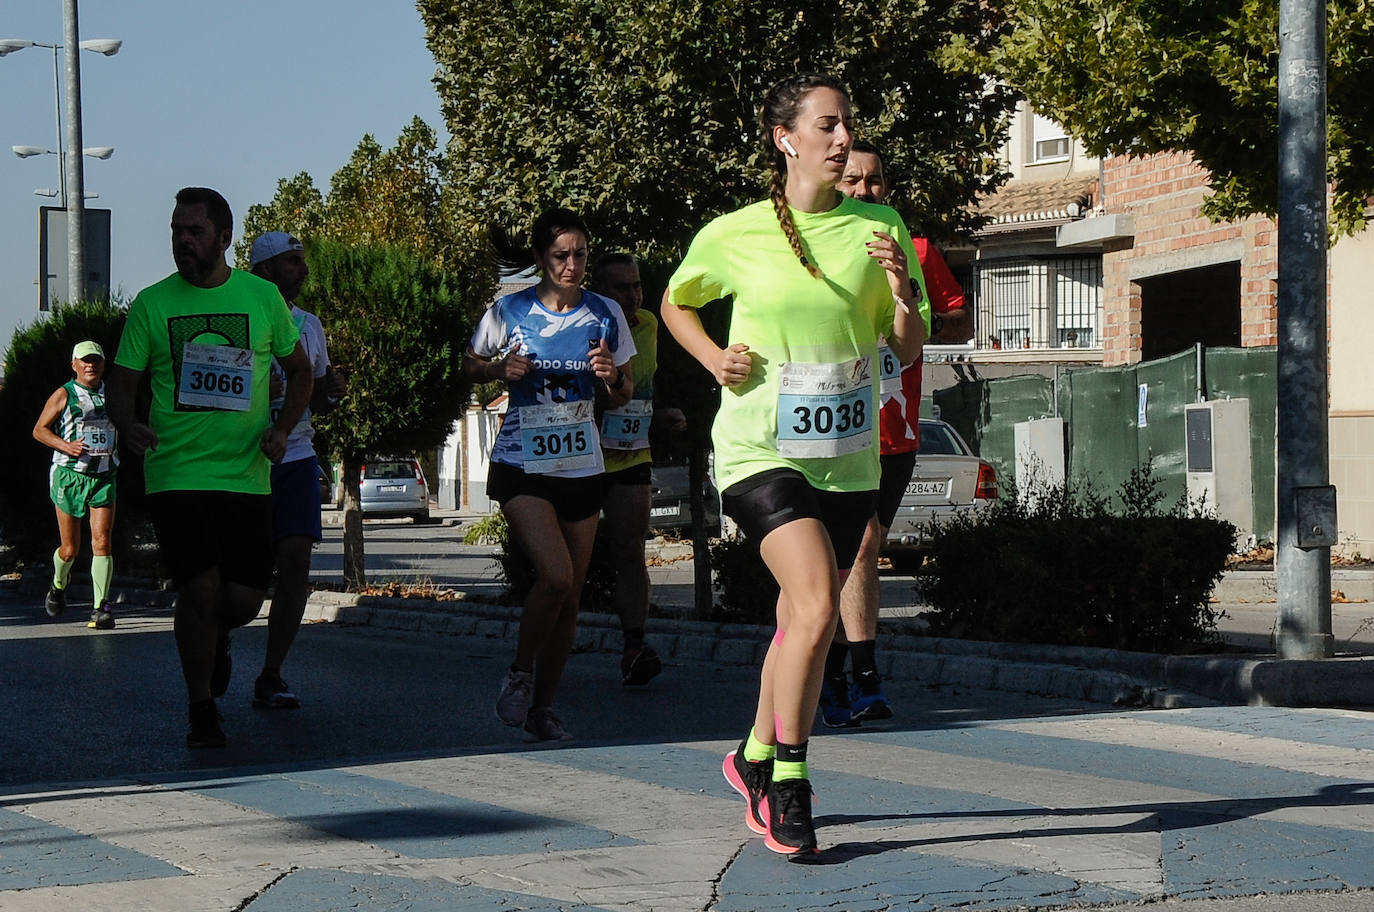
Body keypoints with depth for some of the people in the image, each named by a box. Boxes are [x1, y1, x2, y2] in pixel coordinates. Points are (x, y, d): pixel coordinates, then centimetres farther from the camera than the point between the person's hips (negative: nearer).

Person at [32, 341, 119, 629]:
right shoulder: (64, 395, 0)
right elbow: (39, 430, 1)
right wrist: (66, 446, -15)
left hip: (104, 478, 2)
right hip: (69, 475, -2)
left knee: (101, 542, -13)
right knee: (70, 549, 4)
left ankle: (101, 608, -13)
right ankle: (58, 586, 37)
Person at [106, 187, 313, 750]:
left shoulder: (263, 298, 6)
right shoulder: (152, 304, 2)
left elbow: (300, 371, 17)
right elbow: (122, 382, 5)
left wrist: (281, 427, 0)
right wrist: (128, 425, -17)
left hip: (247, 473, 2)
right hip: (176, 472, -2)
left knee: (244, 599, 0)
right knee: (200, 587, -12)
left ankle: (214, 638, 38)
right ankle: (201, 710, 8)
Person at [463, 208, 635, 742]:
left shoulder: (605, 315, 3)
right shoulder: (509, 311, -4)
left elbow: (623, 397, 10)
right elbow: (470, 365, 12)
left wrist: (612, 377, -12)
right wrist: (499, 368, -10)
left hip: (581, 467, 3)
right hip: (522, 463, -3)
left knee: (569, 596, 4)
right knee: (555, 575, -21)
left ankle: (542, 707, 17)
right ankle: (519, 673, 1)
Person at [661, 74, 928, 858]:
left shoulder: (880, 228, 2)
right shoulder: (733, 236, -4)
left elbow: (909, 351, 6)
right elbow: (676, 303, 15)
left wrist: (903, 290, -14)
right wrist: (714, 358, -2)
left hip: (847, 456, 4)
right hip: (761, 448, -4)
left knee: (804, 619, 14)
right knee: (817, 606, -21)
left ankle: (756, 756, 37)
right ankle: (787, 782, -10)